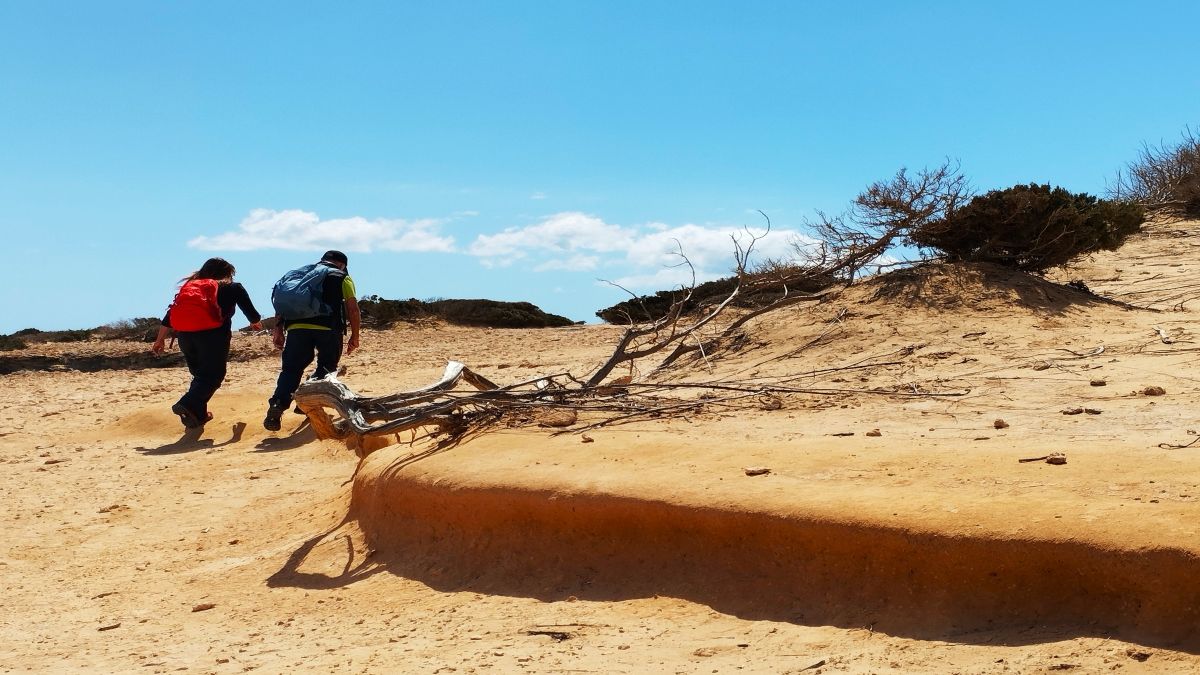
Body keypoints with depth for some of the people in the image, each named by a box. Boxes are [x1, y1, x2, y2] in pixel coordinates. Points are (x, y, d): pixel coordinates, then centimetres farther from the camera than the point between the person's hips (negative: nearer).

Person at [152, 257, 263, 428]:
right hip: (212, 332, -5)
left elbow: (169, 315, 19)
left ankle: (198, 414, 16)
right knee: (213, 375, 1)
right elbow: (252, 314, 16)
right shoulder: (233, 288, 16)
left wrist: (160, 340, 20)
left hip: (184, 334, 5)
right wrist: (256, 323, 38)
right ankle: (188, 405, -19)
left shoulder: (188, 286, 26)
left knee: (200, 374, 21)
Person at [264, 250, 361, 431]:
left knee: (291, 369, 5)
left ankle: (277, 404, -16)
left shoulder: (299, 274, 27)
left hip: (296, 326, 3)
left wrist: (278, 331, 16)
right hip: (328, 328, -3)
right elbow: (352, 309, 7)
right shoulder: (342, 278, 17)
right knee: (326, 367, 15)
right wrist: (354, 336, 13)